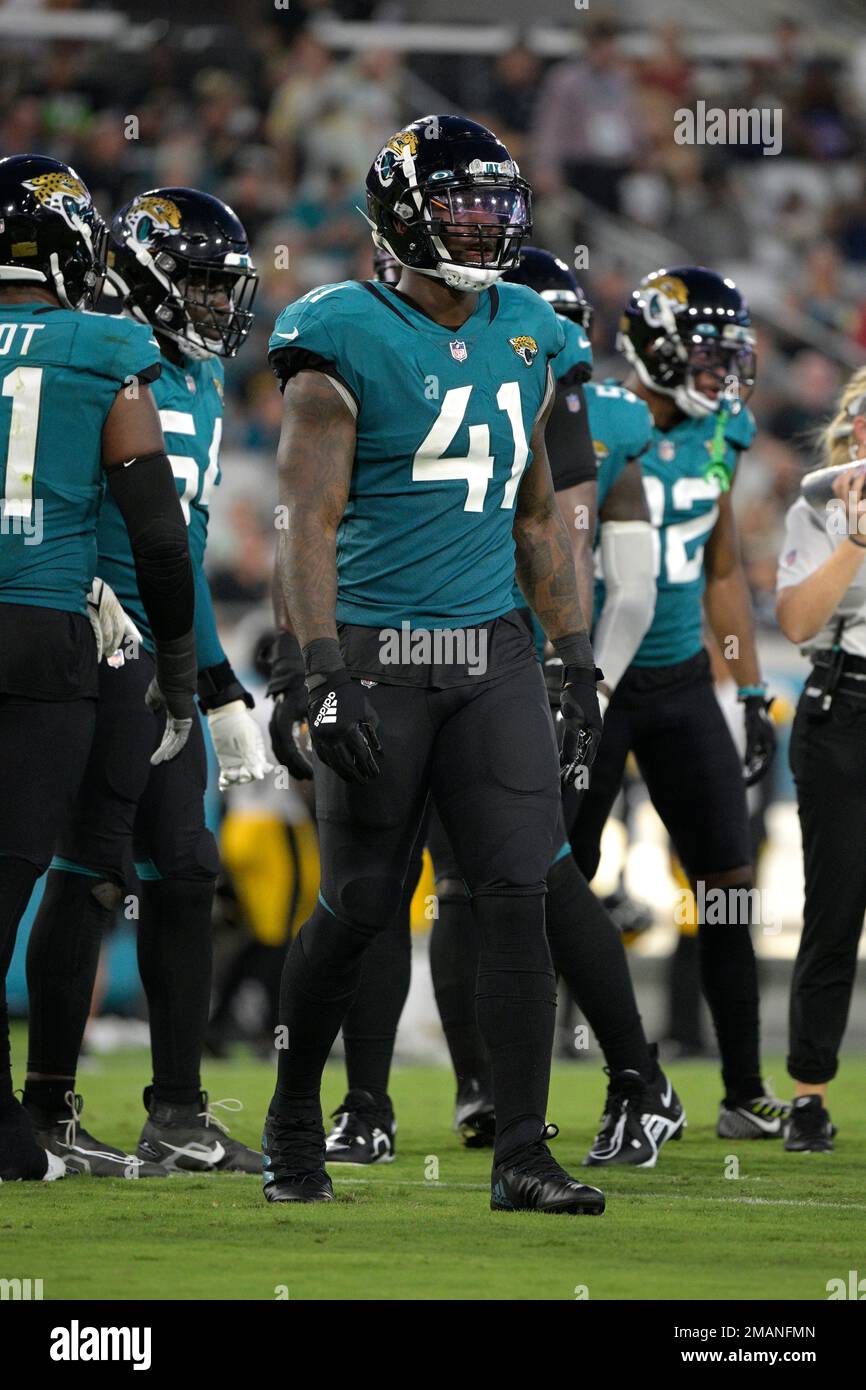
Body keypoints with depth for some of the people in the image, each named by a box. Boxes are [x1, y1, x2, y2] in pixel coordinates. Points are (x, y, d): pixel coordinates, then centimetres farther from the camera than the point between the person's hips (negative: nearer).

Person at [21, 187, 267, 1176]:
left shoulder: (200, 386, 18)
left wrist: (221, 687, 25)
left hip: (166, 652, 9)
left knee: (182, 874, 10)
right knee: (92, 873, -7)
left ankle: (178, 1112, 17)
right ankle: (48, 1113, -2)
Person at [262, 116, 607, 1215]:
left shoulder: (523, 339, 11)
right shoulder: (347, 342, -7)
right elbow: (310, 523, -12)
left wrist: (578, 664, 13)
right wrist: (324, 678, -20)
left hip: (492, 656, 5)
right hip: (378, 657, -5)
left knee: (517, 898, -5)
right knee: (359, 907, 2)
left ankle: (523, 1156, -4)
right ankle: (293, 1123, 23)